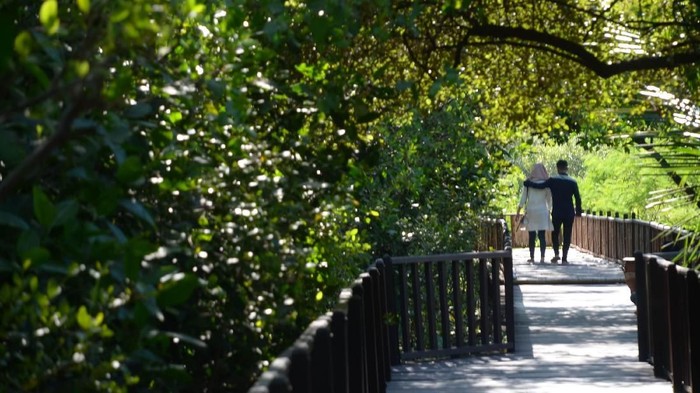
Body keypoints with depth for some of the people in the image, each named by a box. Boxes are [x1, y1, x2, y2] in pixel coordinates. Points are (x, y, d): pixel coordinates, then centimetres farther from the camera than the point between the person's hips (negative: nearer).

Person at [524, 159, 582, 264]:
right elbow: (578, 198, -1)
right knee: (567, 235, 5)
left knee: (555, 233, 16)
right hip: (569, 213, 0)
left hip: (556, 213, 0)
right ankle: (564, 258, 0)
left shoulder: (552, 180, -5)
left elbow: (539, 186, -8)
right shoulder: (572, 182, -1)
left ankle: (556, 254, -1)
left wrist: (527, 182, 6)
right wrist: (578, 211, 9)